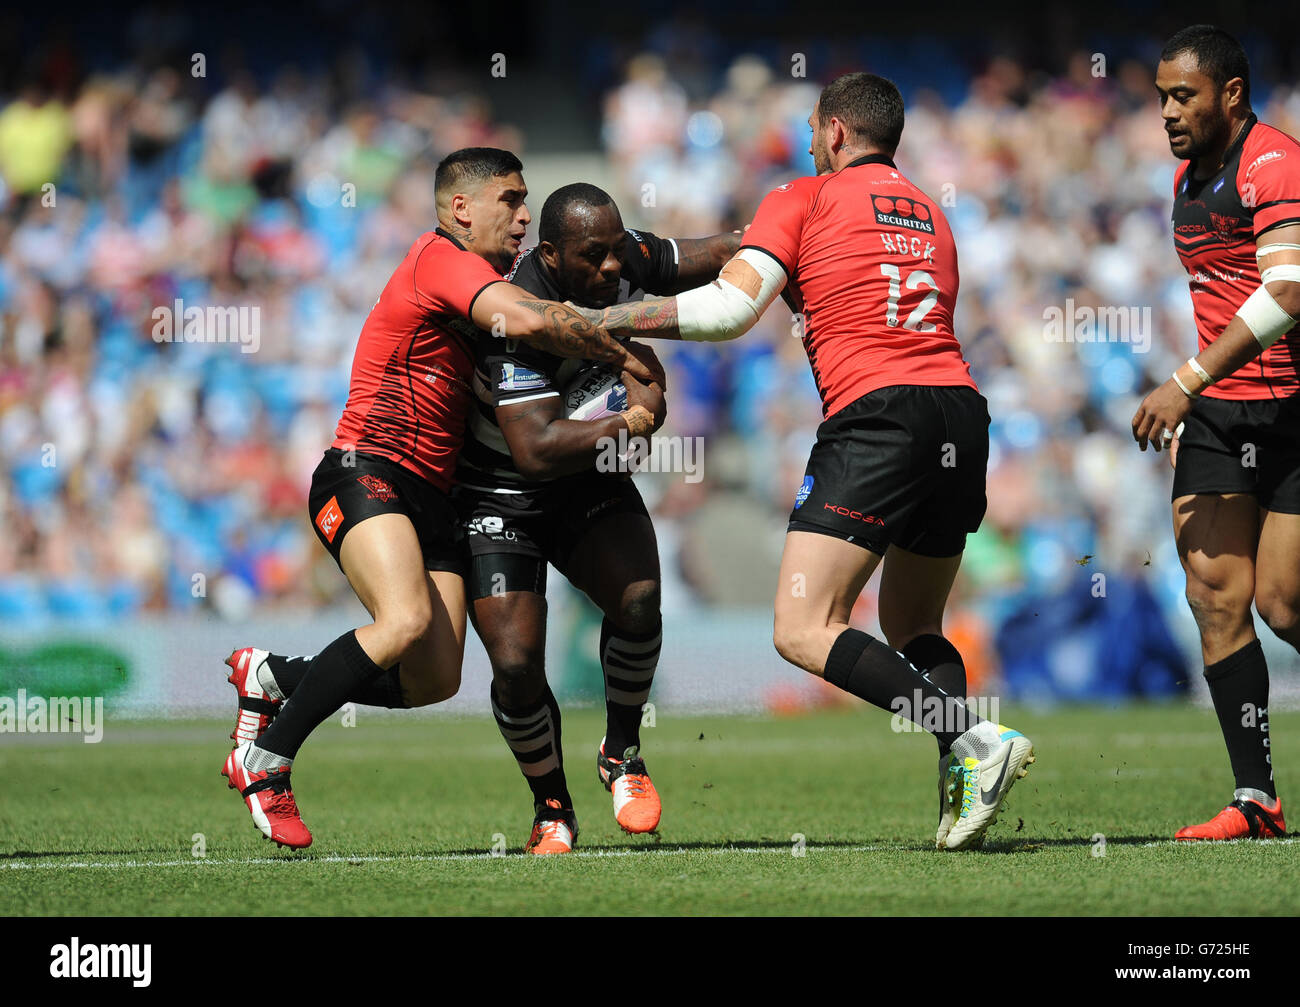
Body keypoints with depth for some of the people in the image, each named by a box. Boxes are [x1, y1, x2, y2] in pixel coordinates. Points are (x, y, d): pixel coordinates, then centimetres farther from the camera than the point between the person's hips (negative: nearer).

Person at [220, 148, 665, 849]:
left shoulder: (479, 280, 21)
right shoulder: (441, 259, -10)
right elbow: (530, 321, -27)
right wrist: (623, 355, -16)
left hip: (431, 498, 9)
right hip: (364, 473, -9)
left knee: (434, 681, -2)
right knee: (408, 619, -31)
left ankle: (272, 676, 19)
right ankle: (264, 760, -19)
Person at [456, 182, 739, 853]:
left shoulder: (625, 258, -11)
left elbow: (706, 256, 9)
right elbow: (535, 449, -38)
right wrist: (630, 425, -32)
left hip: (589, 480, 5)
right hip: (499, 499, -5)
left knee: (638, 598, -20)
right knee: (517, 664, -15)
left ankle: (621, 753, 4)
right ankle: (551, 808, 10)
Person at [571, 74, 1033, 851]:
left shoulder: (805, 200, 6)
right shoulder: (930, 213, 25)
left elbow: (728, 310, -4)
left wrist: (601, 320, 4)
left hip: (877, 413, -7)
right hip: (961, 407, 7)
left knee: (804, 631, -11)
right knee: (913, 629, 20)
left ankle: (975, 741, -23)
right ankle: (966, 787, -3)